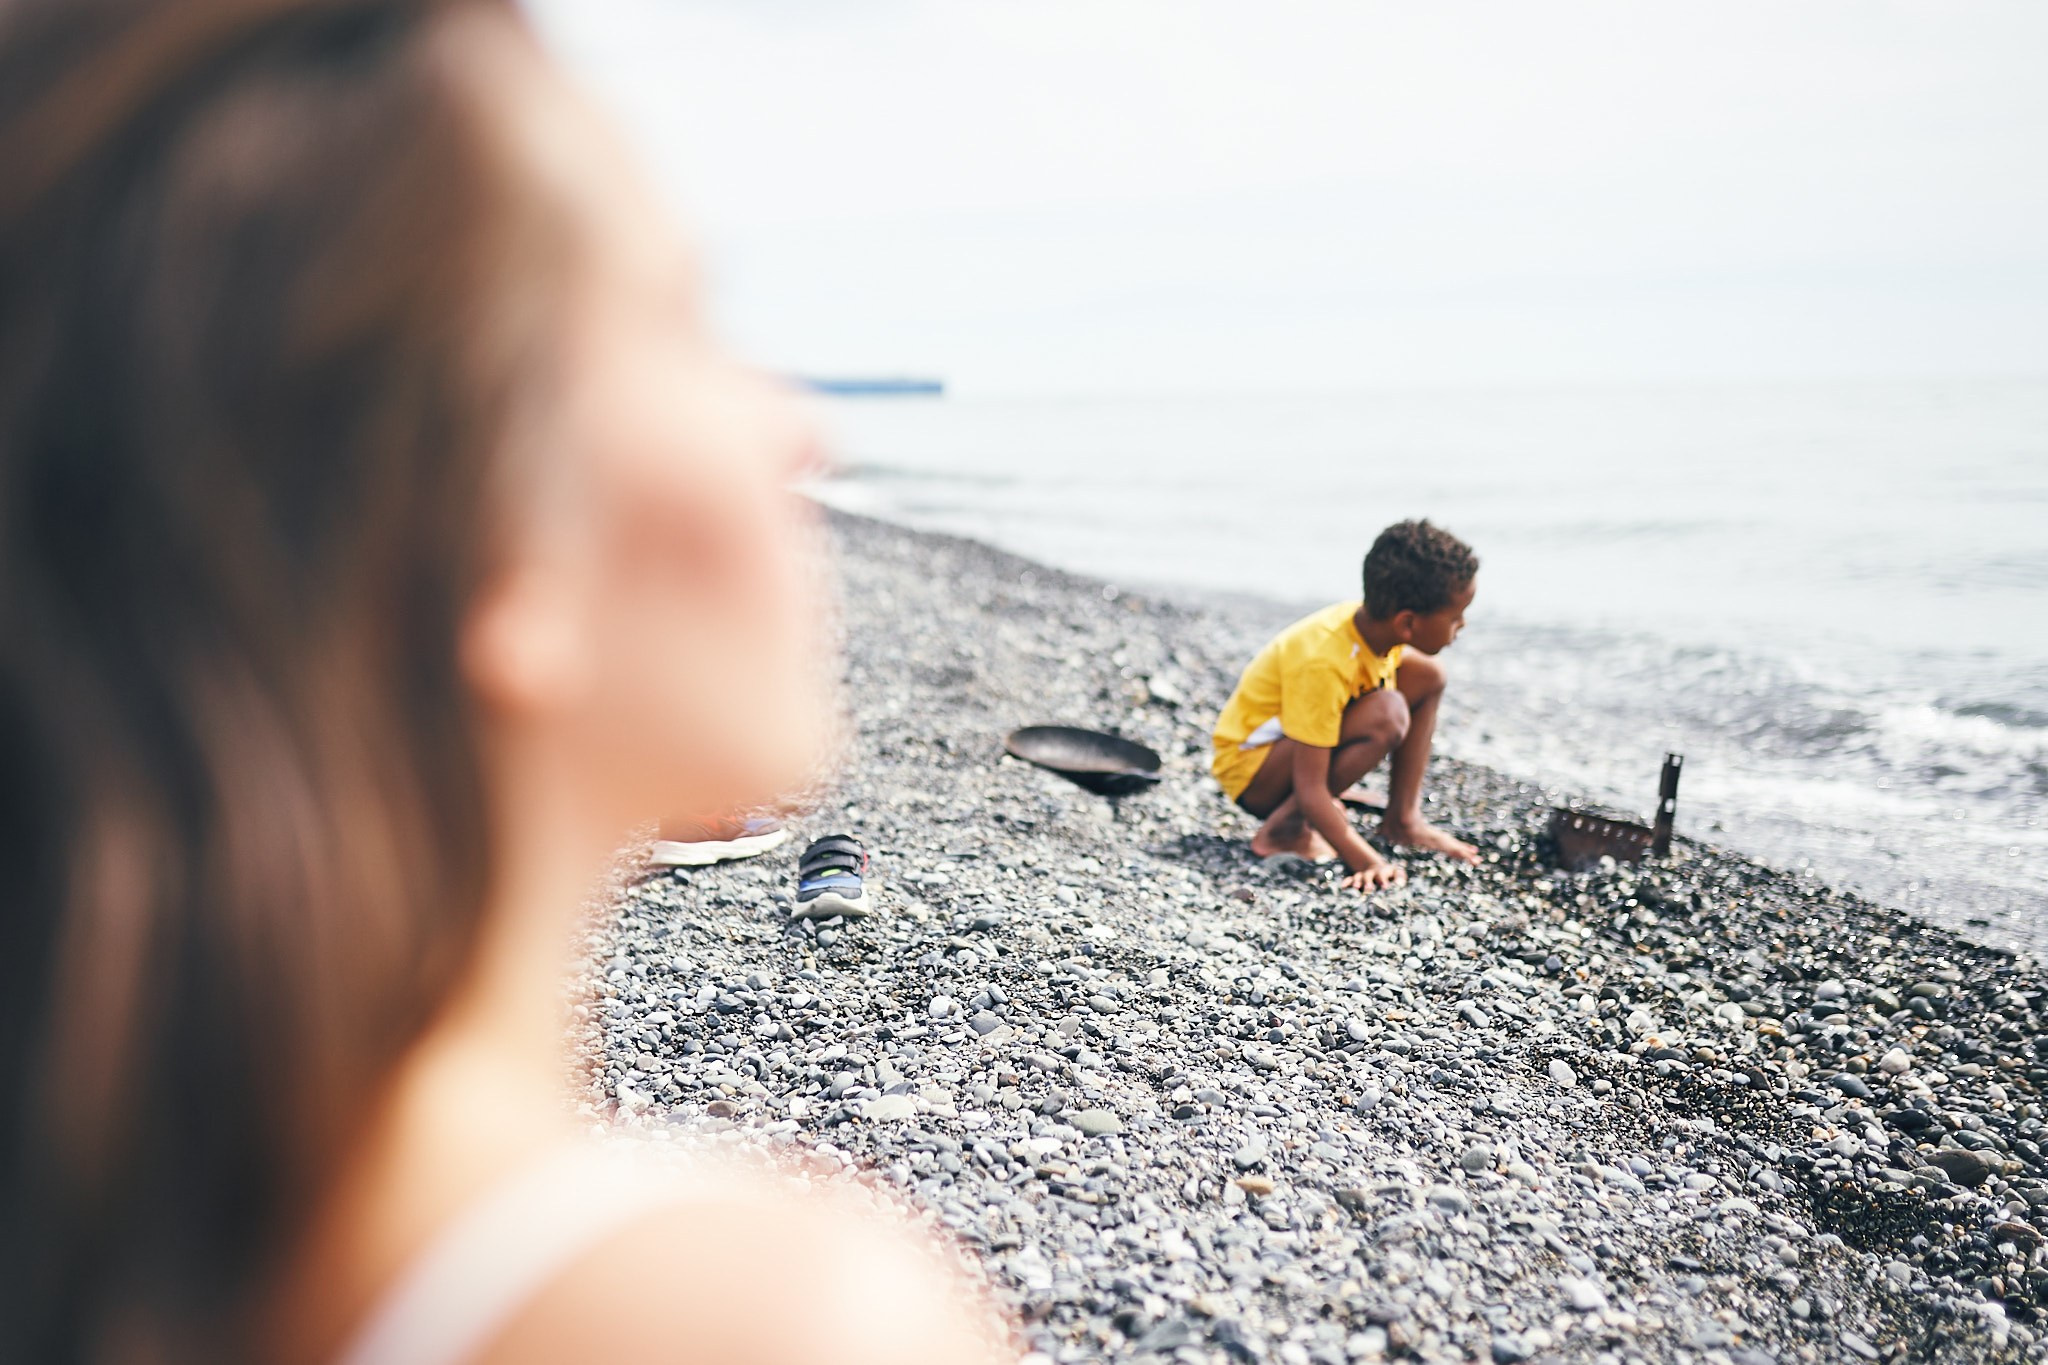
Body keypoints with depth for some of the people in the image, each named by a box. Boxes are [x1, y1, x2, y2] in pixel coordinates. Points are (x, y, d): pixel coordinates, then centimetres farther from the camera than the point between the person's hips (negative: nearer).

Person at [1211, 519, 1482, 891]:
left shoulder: (1373, 621, -11)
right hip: (1250, 765, -9)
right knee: (1386, 715, -32)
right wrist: (1366, 861, -36)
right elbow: (1309, 789, -33)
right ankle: (1284, 829, -17)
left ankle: (1402, 818, 1)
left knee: (1425, 674, -1)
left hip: (1313, 737, 9)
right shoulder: (1321, 664, -34)